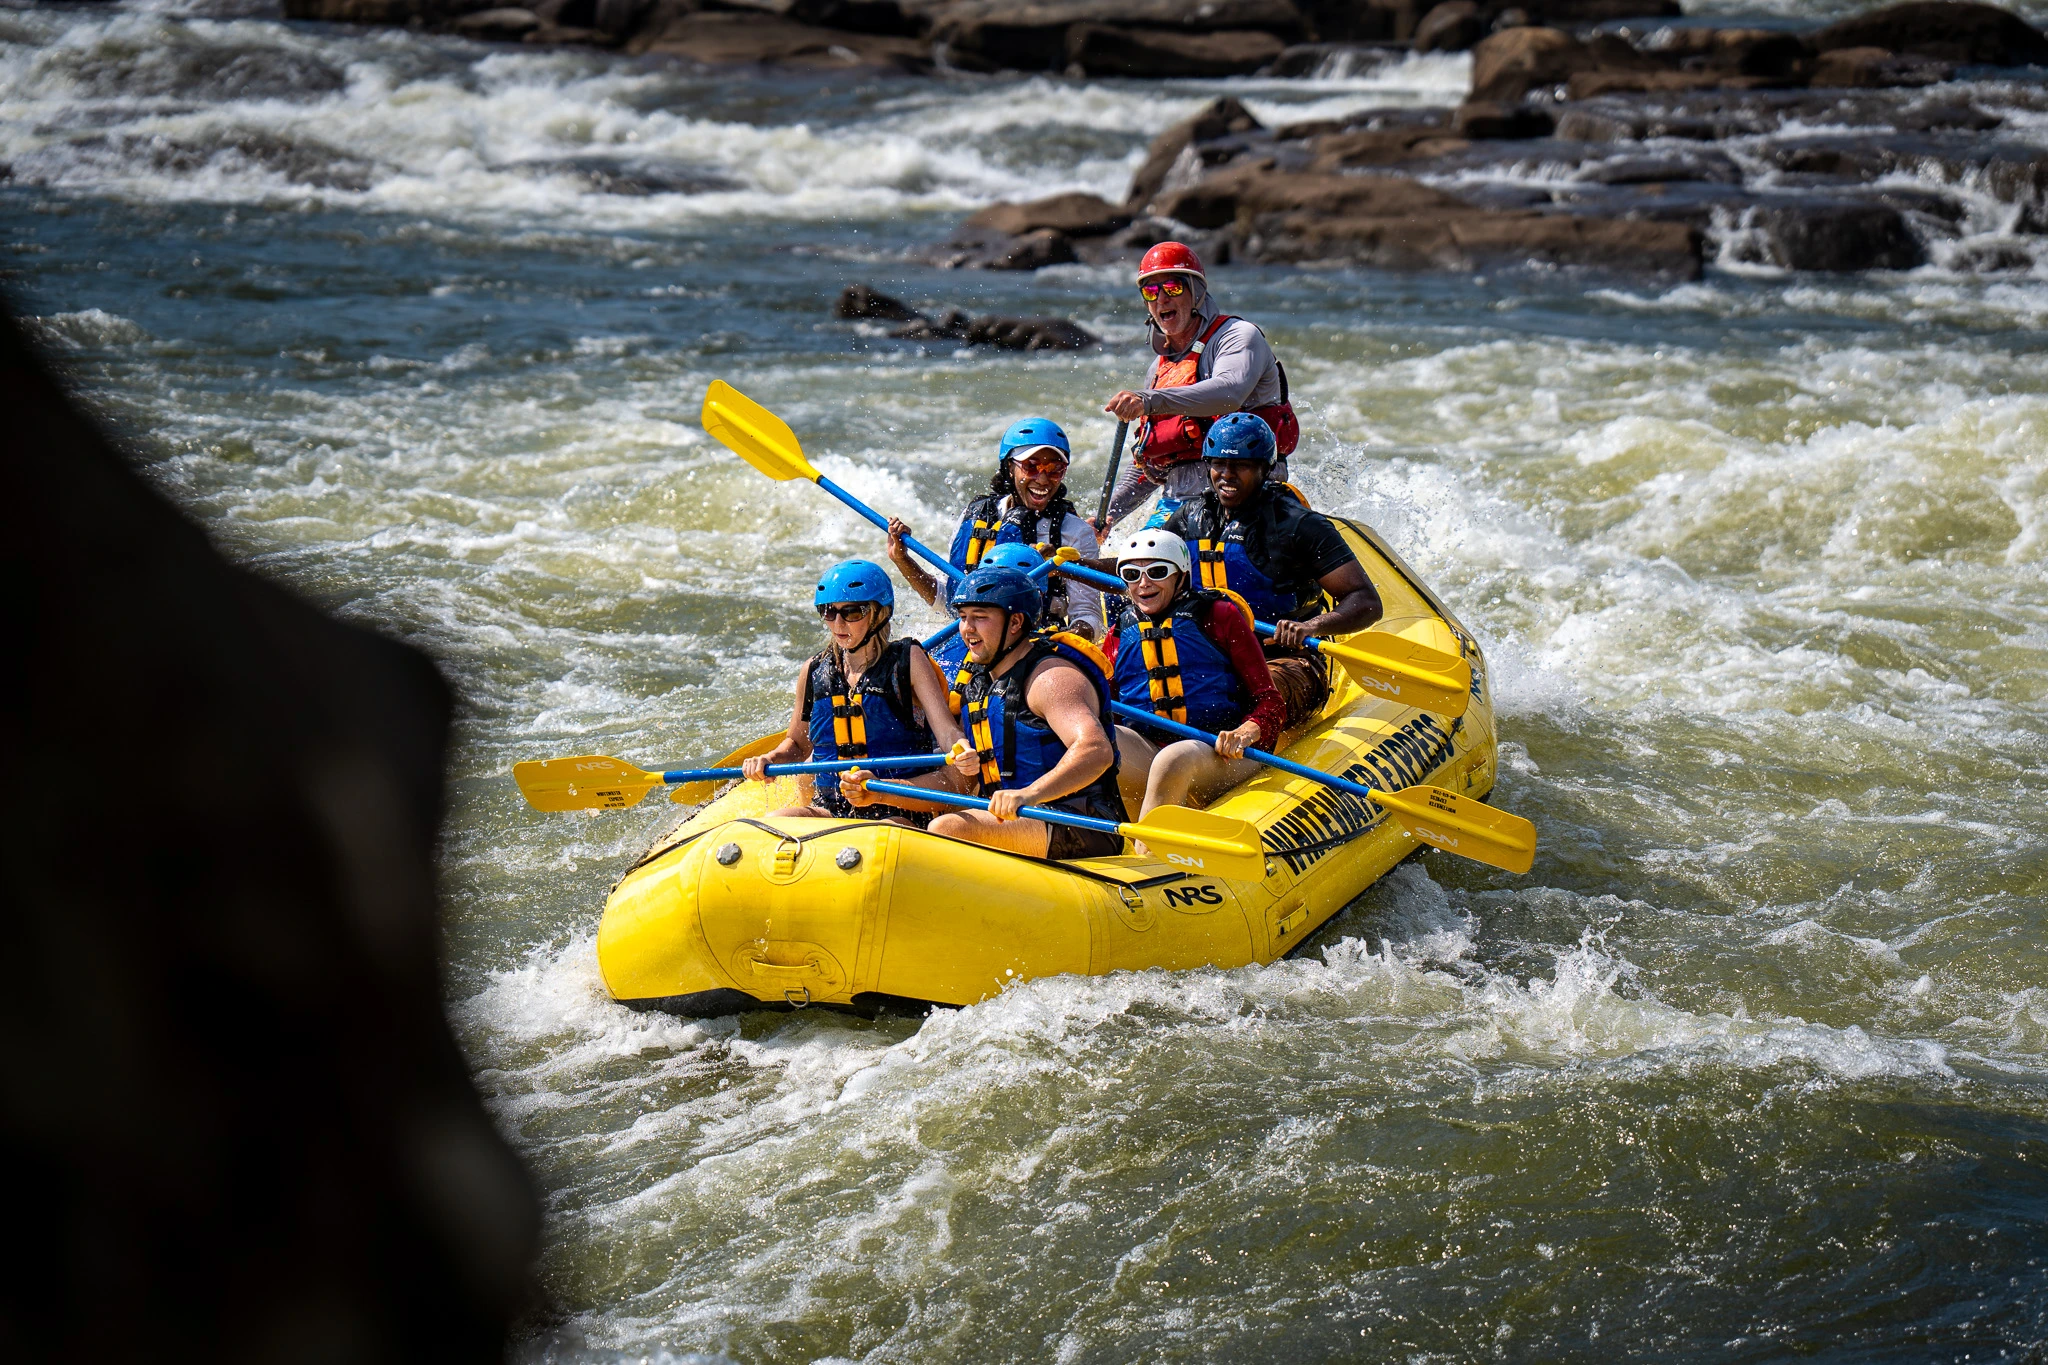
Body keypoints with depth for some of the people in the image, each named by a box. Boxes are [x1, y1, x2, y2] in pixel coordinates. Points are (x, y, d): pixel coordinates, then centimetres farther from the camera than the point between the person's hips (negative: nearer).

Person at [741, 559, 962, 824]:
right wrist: (768, 760, 3)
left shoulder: (908, 660, 0)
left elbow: (946, 730, -10)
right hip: (830, 809, 4)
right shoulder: (814, 671, 12)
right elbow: (798, 743, 25)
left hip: (897, 813, -4)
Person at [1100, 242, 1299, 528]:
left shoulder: (1238, 336, -1)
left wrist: (1148, 401, -36)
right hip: (1177, 503, 7)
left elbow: (1228, 393, -25)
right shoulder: (1160, 368, 23)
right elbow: (1144, 459, 30)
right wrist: (1110, 513, 18)